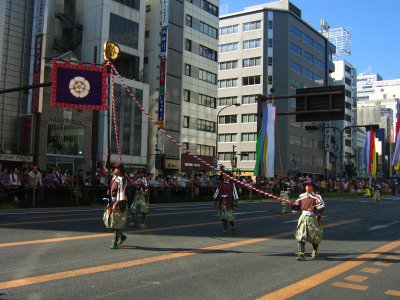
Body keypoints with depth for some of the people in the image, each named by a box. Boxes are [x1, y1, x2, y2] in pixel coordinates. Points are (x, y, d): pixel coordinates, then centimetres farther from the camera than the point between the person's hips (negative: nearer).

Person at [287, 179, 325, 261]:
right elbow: (298, 206, 9)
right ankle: (301, 254, -5)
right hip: (303, 217, 3)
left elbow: (322, 205, -15)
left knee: (314, 236, 10)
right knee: (301, 236, -6)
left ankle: (315, 253, 31)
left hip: (313, 218, -3)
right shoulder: (302, 196, 9)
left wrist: (314, 208, -30)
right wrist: (292, 204, -10)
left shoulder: (316, 196, -4)